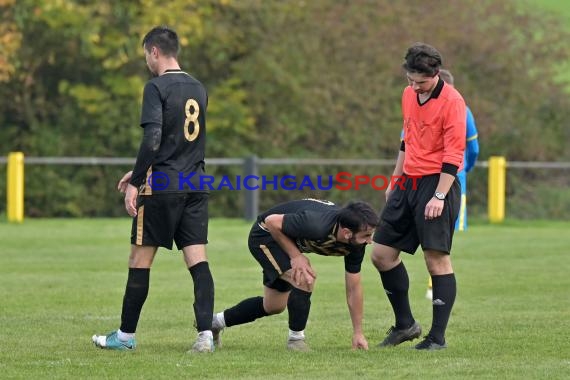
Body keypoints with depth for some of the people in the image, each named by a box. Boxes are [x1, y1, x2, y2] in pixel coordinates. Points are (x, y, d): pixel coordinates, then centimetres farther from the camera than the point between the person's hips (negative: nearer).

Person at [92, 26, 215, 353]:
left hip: (162, 187, -6)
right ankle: (206, 333, -11)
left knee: (140, 260, 5)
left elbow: (153, 139, -19)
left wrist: (135, 182, -13)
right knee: (198, 260, 1)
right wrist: (140, 172, 25)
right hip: (195, 186, 6)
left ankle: (126, 335, 13)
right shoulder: (198, 89, 15)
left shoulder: (157, 87, -9)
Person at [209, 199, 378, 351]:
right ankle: (295, 339, -8)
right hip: (265, 235, -7)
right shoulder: (316, 225, -42)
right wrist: (296, 255, -29)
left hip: (290, 241, 7)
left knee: (273, 306, 17)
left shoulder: (356, 243, -22)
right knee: (304, 280, -27)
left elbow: (353, 288, -10)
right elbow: (272, 221, -26)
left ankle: (215, 321, 37)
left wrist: (358, 333, -9)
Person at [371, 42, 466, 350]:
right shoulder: (408, 95, 10)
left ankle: (437, 337, -4)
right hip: (408, 183, 8)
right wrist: (395, 180, 24)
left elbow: (454, 154, -16)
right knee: (382, 253, 6)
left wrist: (439, 197, -20)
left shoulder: (451, 100, -13)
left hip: (436, 184, -8)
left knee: (437, 259, -9)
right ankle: (405, 324, 19)